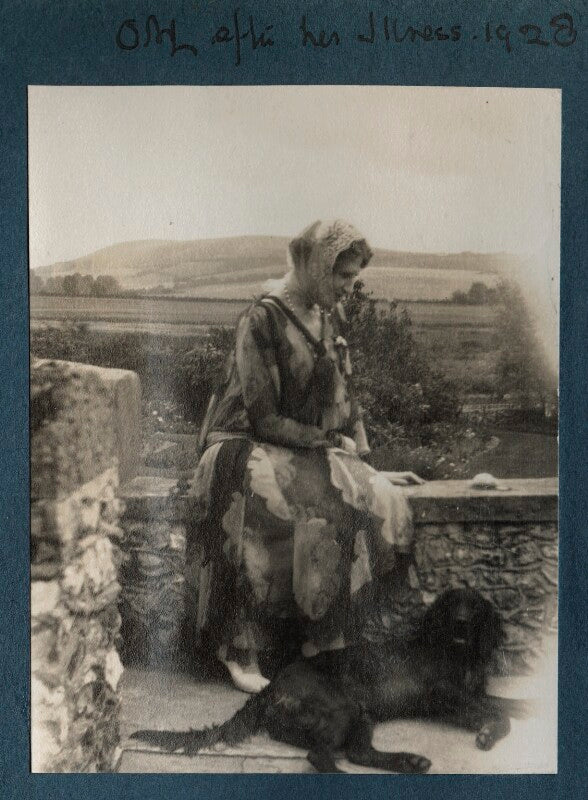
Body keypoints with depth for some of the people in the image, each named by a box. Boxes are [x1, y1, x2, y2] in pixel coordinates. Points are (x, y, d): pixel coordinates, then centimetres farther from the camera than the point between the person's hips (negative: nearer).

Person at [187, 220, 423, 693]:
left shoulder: (331, 317, 9)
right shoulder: (263, 320, -14)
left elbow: (346, 398, 14)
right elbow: (263, 418, -17)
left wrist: (368, 468, 8)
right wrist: (330, 442, -11)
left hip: (313, 453, 7)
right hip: (250, 446, -7)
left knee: (384, 504, -18)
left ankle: (325, 635, -7)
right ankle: (241, 649, -21)